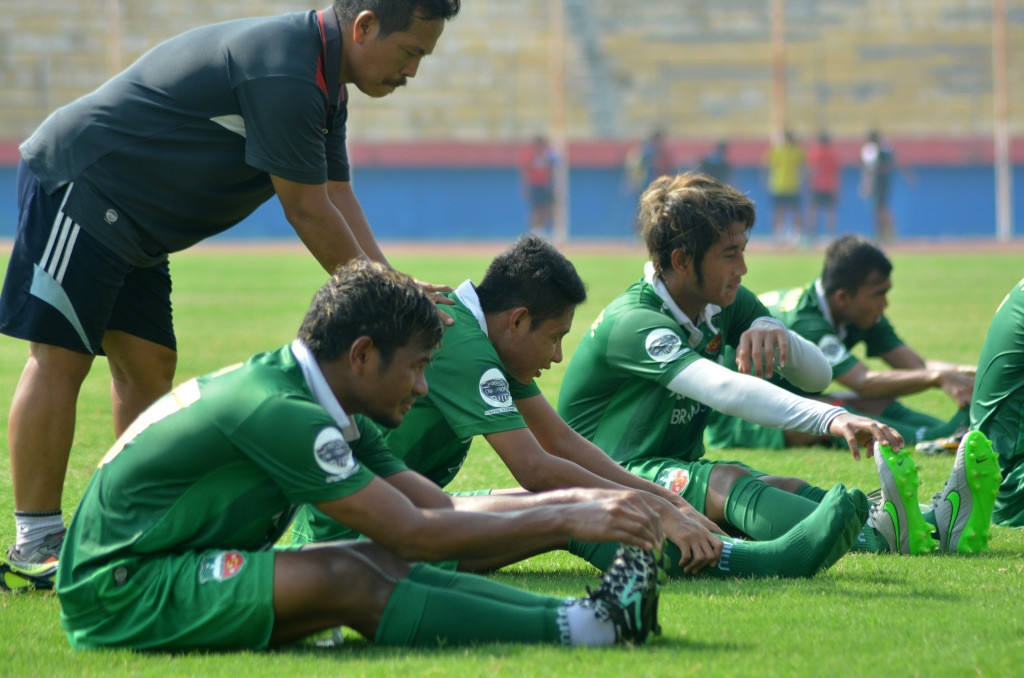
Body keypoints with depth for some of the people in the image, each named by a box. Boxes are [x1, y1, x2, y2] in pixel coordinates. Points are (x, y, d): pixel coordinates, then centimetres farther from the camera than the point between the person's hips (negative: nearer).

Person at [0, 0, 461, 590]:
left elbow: (338, 198, 10)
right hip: (76, 184, -11)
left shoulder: (321, 84, 10)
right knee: (60, 358, -10)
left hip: (134, 226, 11)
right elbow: (307, 211, -20)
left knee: (147, 365, 8)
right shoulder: (283, 75, -25)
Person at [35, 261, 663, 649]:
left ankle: (587, 615, -16)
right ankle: (582, 628, -27)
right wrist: (565, 521, -18)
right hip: (117, 594, -9)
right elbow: (415, 532, -22)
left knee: (386, 564, -9)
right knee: (343, 580, -26)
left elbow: (438, 508, 10)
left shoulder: (330, 413, 9)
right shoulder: (280, 413, -22)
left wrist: (580, 505, 3)